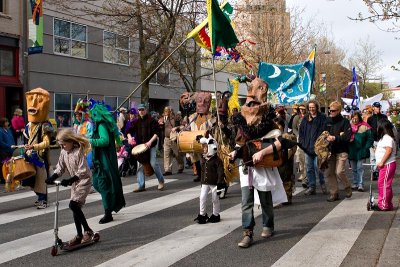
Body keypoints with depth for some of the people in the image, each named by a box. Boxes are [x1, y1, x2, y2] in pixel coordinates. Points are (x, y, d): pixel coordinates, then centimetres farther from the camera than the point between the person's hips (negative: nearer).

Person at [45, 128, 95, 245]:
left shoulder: (79, 151, -20)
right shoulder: (63, 152, 3)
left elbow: (82, 171, -24)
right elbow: (60, 168, 6)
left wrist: (70, 180, -33)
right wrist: (53, 177, -11)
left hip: (84, 181, -8)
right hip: (74, 182, 8)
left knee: (73, 204, -20)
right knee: (75, 207, 8)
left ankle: (87, 230, -8)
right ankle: (79, 235, 18)